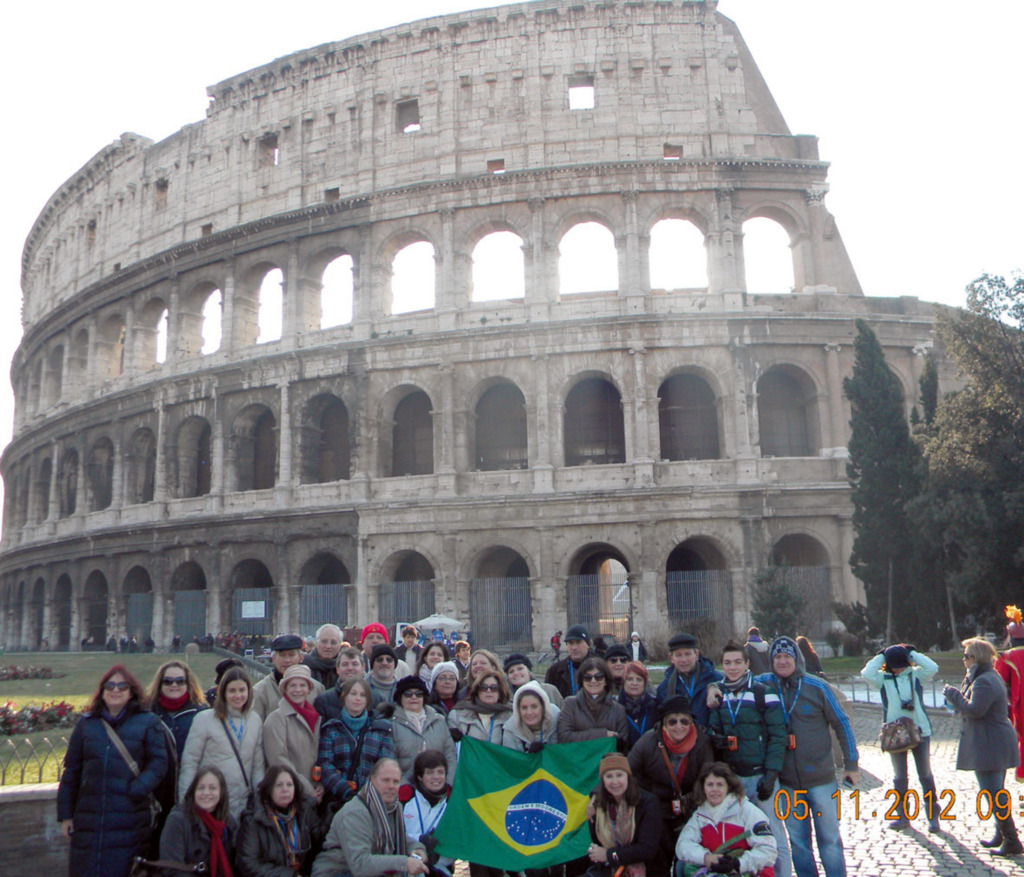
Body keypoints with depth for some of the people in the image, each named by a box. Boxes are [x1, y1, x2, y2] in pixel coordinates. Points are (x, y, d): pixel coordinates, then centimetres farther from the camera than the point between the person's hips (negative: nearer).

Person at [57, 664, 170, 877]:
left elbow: (159, 762, -2)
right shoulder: (87, 723, 11)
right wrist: (65, 815, 9)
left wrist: (137, 790, -18)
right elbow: (71, 770, 13)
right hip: (89, 820, 2)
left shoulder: (148, 722, 3)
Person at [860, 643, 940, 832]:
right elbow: (866, 674, -18)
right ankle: (903, 815, 22)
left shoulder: (915, 675, 1)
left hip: (920, 731, 0)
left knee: (925, 775, 9)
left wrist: (912, 653, -8)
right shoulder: (883, 678, -1)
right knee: (899, 776, 11)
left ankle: (933, 815, 17)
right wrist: (880, 657, -9)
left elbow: (932, 668, -14)